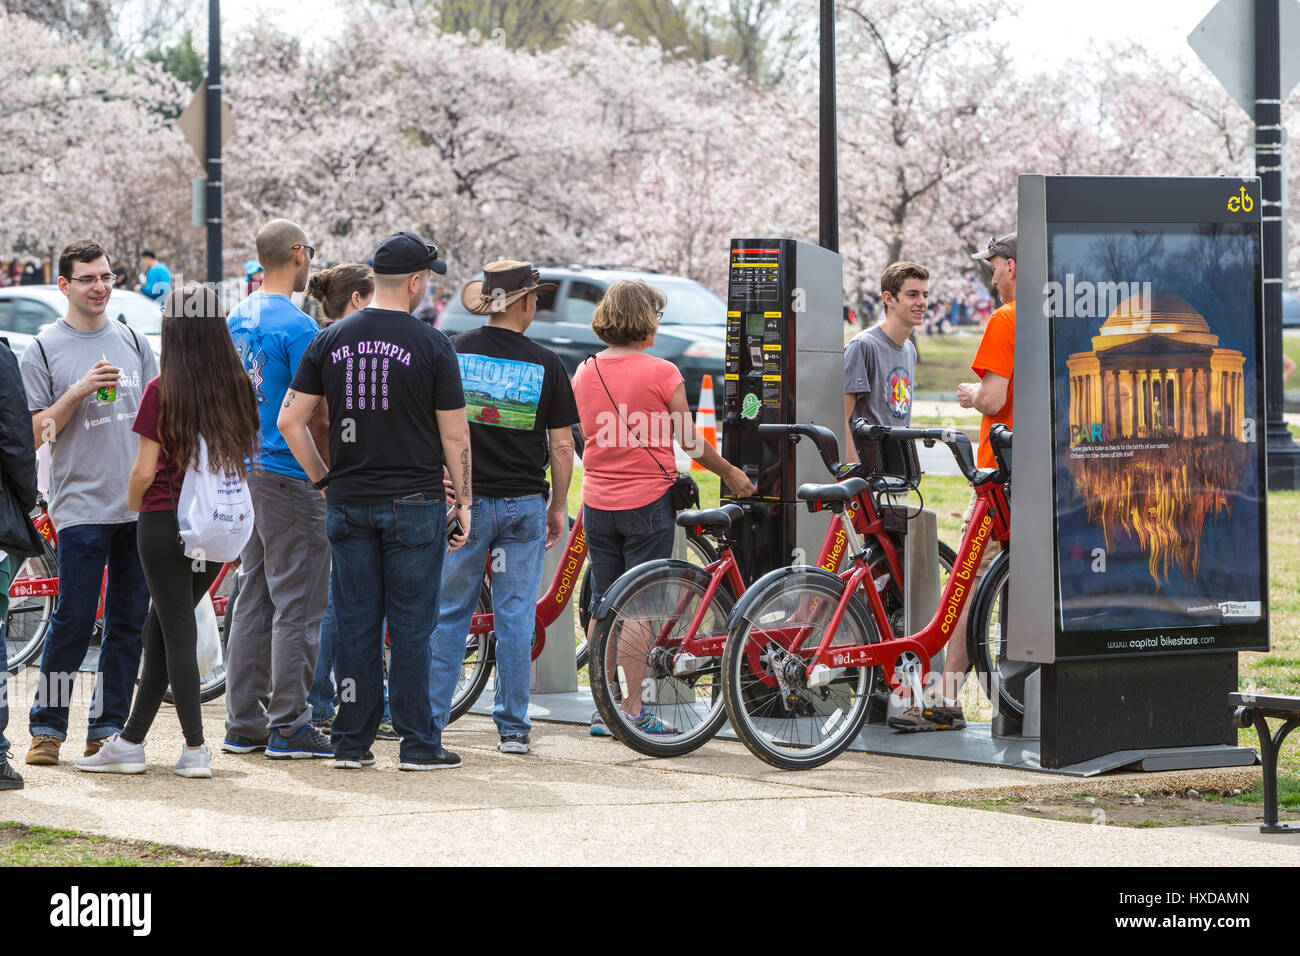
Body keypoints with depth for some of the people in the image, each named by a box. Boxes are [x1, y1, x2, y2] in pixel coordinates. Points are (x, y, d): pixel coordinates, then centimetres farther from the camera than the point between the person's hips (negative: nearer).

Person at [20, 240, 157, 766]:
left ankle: (107, 727, 12)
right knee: (73, 623, -6)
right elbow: (40, 432, -4)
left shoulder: (133, 342, 12)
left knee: (130, 622, 5)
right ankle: (47, 727, 5)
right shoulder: (44, 349, 0)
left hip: (140, 504, 4)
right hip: (82, 504, -4)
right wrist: (80, 391, -17)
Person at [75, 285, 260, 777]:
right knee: (160, 629, 15)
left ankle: (195, 746, 1)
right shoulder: (238, 388, 1)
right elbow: (246, 456, 7)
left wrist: (132, 501, 10)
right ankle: (130, 741, 20)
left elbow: (144, 471, -10)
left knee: (176, 631, 4)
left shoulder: (162, 391, -11)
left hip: (166, 520, -5)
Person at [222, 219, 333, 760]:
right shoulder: (297, 326, -16)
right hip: (290, 474, -8)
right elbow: (315, 412, -18)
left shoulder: (237, 319, 10)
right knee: (297, 605, -3)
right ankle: (289, 728, -2)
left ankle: (244, 724, 15)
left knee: (254, 598, 12)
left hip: (246, 471, 8)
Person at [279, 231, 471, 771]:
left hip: (348, 504, 4)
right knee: (411, 625, 1)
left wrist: (324, 480, 12)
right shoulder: (431, 345, -7)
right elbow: (455, 435, -5)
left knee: (354, 624, 8)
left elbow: (290, 421, 2)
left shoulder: (331, 341, 4)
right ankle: (417, 745, 4)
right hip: (414, 504, -4)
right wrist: (463, 501, 5)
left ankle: (351, 743, 10)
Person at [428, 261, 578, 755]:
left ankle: (430, 722, 6)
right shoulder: (546, 365, -2)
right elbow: (562, 445, 0)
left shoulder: (452, 353, -2)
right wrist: (558, 506, 11)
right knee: (515, 618, 5)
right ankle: (513, 728, 7)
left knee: (449, 614, 7)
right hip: (523, 504, 0)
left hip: (464, 502, 0)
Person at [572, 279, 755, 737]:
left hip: (597, 503, 5)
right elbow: (689, 442, -6)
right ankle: (632, 710, 2)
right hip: (647, 500, -5)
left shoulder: (584, 373, 3)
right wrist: (730, 473, 9)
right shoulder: (661, 373, -12)